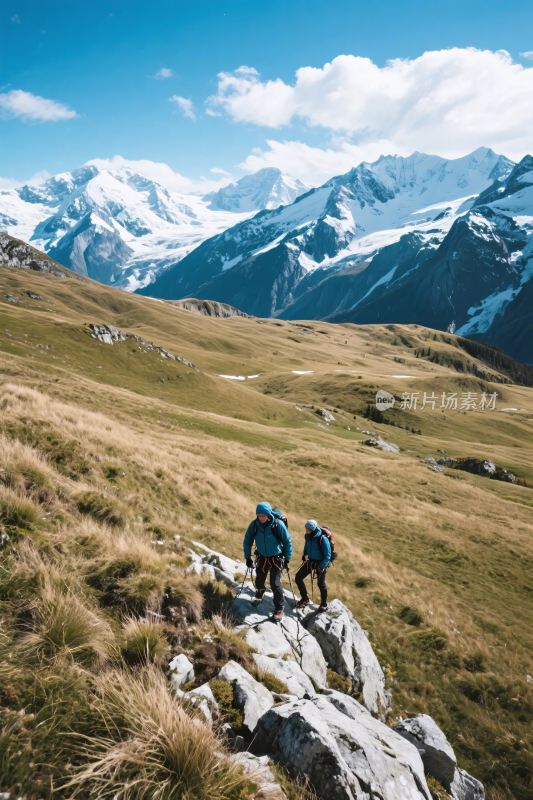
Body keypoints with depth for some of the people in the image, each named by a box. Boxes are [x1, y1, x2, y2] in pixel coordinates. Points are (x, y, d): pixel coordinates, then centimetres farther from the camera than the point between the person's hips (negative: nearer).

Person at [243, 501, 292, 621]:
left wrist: (287, 559, -9)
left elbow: (287, 541, -11)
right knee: (259, 581, 12)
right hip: (262, 557, 3)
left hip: (276, 558, -3)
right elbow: (247, 541, -1)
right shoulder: (254, 524, -15)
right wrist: (248, 557, -1)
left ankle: (279, 609, 7)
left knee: (275, 584, -11)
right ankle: (259, 596, 47)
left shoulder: (278, 524, -22)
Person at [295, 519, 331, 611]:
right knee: (298, 577, 2)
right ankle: (305, 598, 21)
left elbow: (327, 556, -24)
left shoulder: (323, 539, -30)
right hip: (310, 560, 6)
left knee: (321, 583, 8)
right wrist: (304, 555, 11)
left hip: (321, 562, -6)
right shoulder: (308, 536, -11)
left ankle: (324, 604, 31)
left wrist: (321, 567, -27)